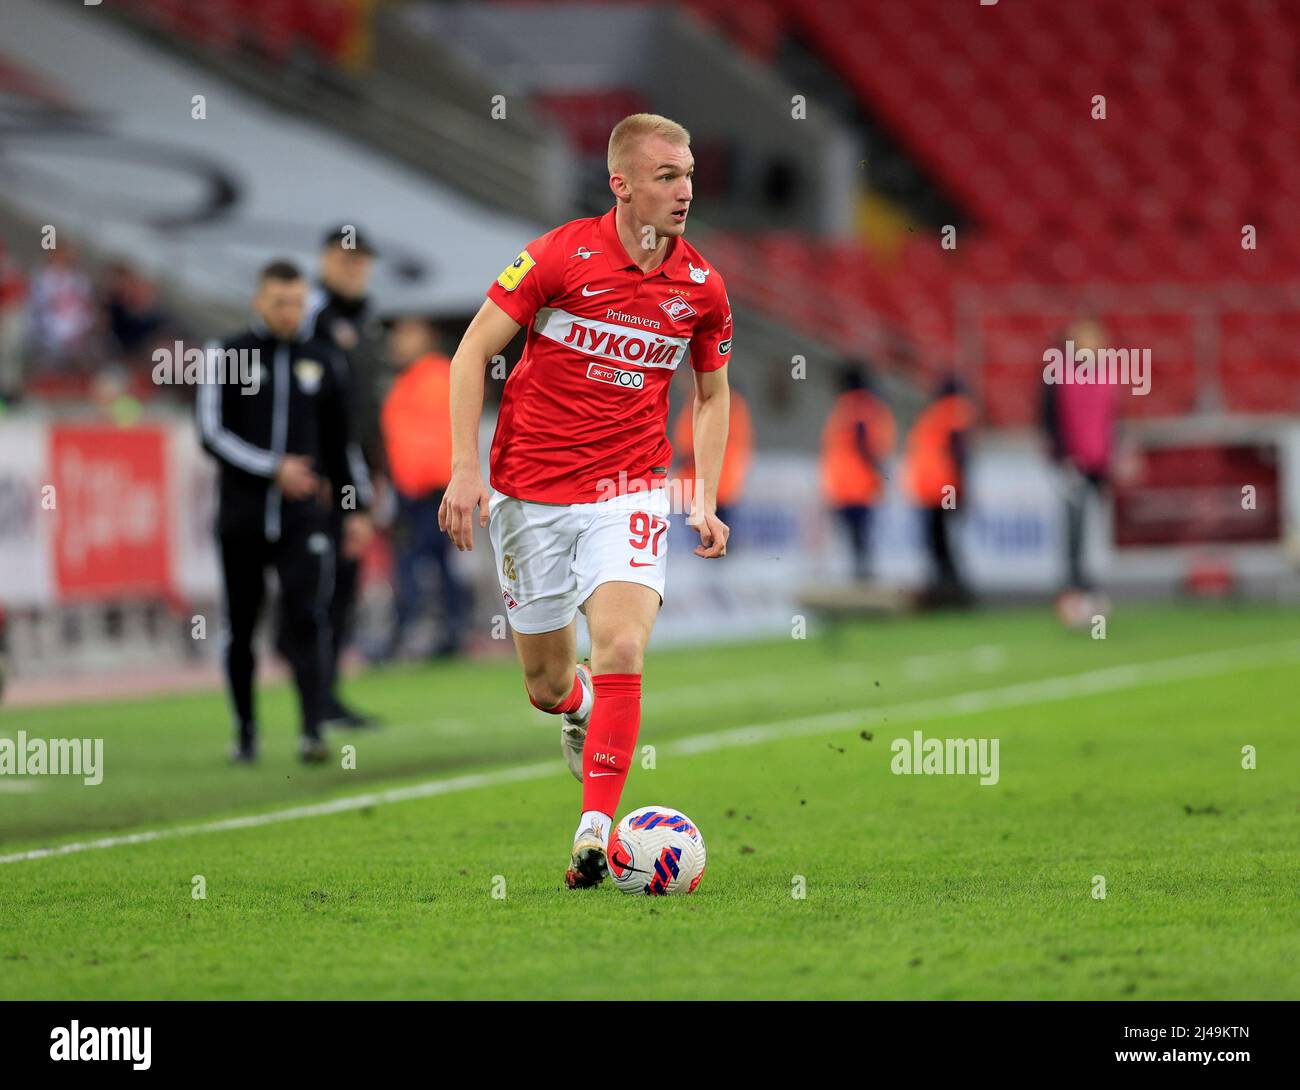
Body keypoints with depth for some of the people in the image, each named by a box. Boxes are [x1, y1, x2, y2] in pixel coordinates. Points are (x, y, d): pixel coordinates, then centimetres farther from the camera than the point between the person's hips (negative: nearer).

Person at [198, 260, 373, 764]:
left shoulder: (319, 360, 10)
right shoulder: (227, 357, 0)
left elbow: (339, 440, 17)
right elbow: (212, 433, -7)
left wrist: (355, 508, 15)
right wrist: (273, 469, -15)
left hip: (303, 514, 1)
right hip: (242, 515, -1)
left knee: (307, 617, -13)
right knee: (240, 627, 6)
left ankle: (312, 730, -17)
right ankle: (245, 732, 20)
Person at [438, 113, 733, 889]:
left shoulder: (703, 288, -2)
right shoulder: (561, 256, -11)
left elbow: (713, 393, 15)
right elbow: (474, 352, -4)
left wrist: (707, 502, 5)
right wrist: (465, 469, -11)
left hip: (629, 490, 1)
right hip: (530, 490, -1)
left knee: (621, 650, -21)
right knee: (547, 685, 7)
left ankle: (596, 832, -15)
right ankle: (579, 705, 46)